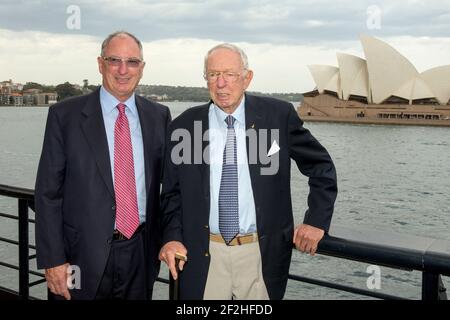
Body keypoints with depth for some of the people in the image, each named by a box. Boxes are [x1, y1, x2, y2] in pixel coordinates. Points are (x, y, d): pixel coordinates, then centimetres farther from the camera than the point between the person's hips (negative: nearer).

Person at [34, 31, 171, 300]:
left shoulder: (159, 116, 3)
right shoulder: (65, 115, -5)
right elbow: (48, 192, -5)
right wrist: (53, 260, -9)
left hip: (142, 254, 3)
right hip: (85, 256, -2)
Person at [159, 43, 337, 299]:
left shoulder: (279, 115, -4)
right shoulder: (184, 126, -2)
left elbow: (322, 166, 5)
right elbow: (172, 191, 7)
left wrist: (316, 222, 0)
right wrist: (172, 237, -7)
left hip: (262, 252, 0)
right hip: (203, 256, 1)